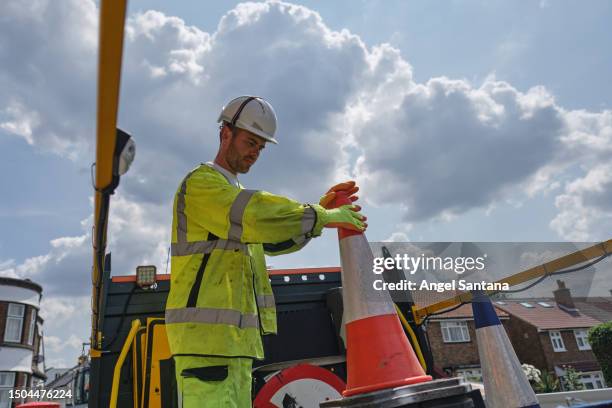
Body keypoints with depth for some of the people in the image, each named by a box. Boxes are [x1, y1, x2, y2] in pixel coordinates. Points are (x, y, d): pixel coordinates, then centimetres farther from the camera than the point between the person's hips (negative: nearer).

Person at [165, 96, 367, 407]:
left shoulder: (236, 195, 24)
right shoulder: (200, 183, -5)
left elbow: (275, 240, 18)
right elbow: (257, 215, -22)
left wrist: (321, 209, 5)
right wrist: (324, 217, -14)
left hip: (235, 337, 9)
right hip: (205, 332, -9)